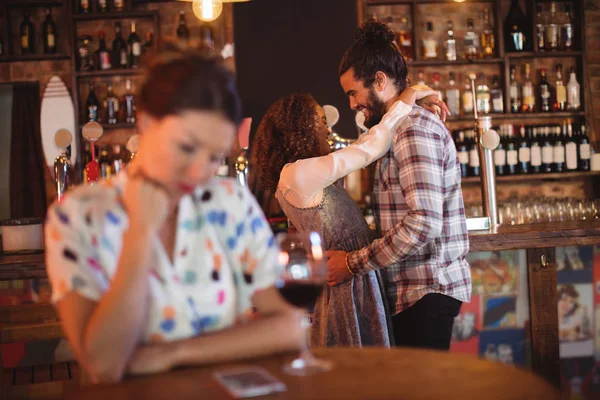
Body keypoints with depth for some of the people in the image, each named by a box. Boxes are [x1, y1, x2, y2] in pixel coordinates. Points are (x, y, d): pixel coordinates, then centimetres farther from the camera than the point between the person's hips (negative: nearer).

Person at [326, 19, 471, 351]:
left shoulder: (414, 129, -14)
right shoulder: (402, 127, 18)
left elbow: (424, 222, -24)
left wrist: (353, 264, -17)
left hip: (426, 290, -10)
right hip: (413, 289, 10)